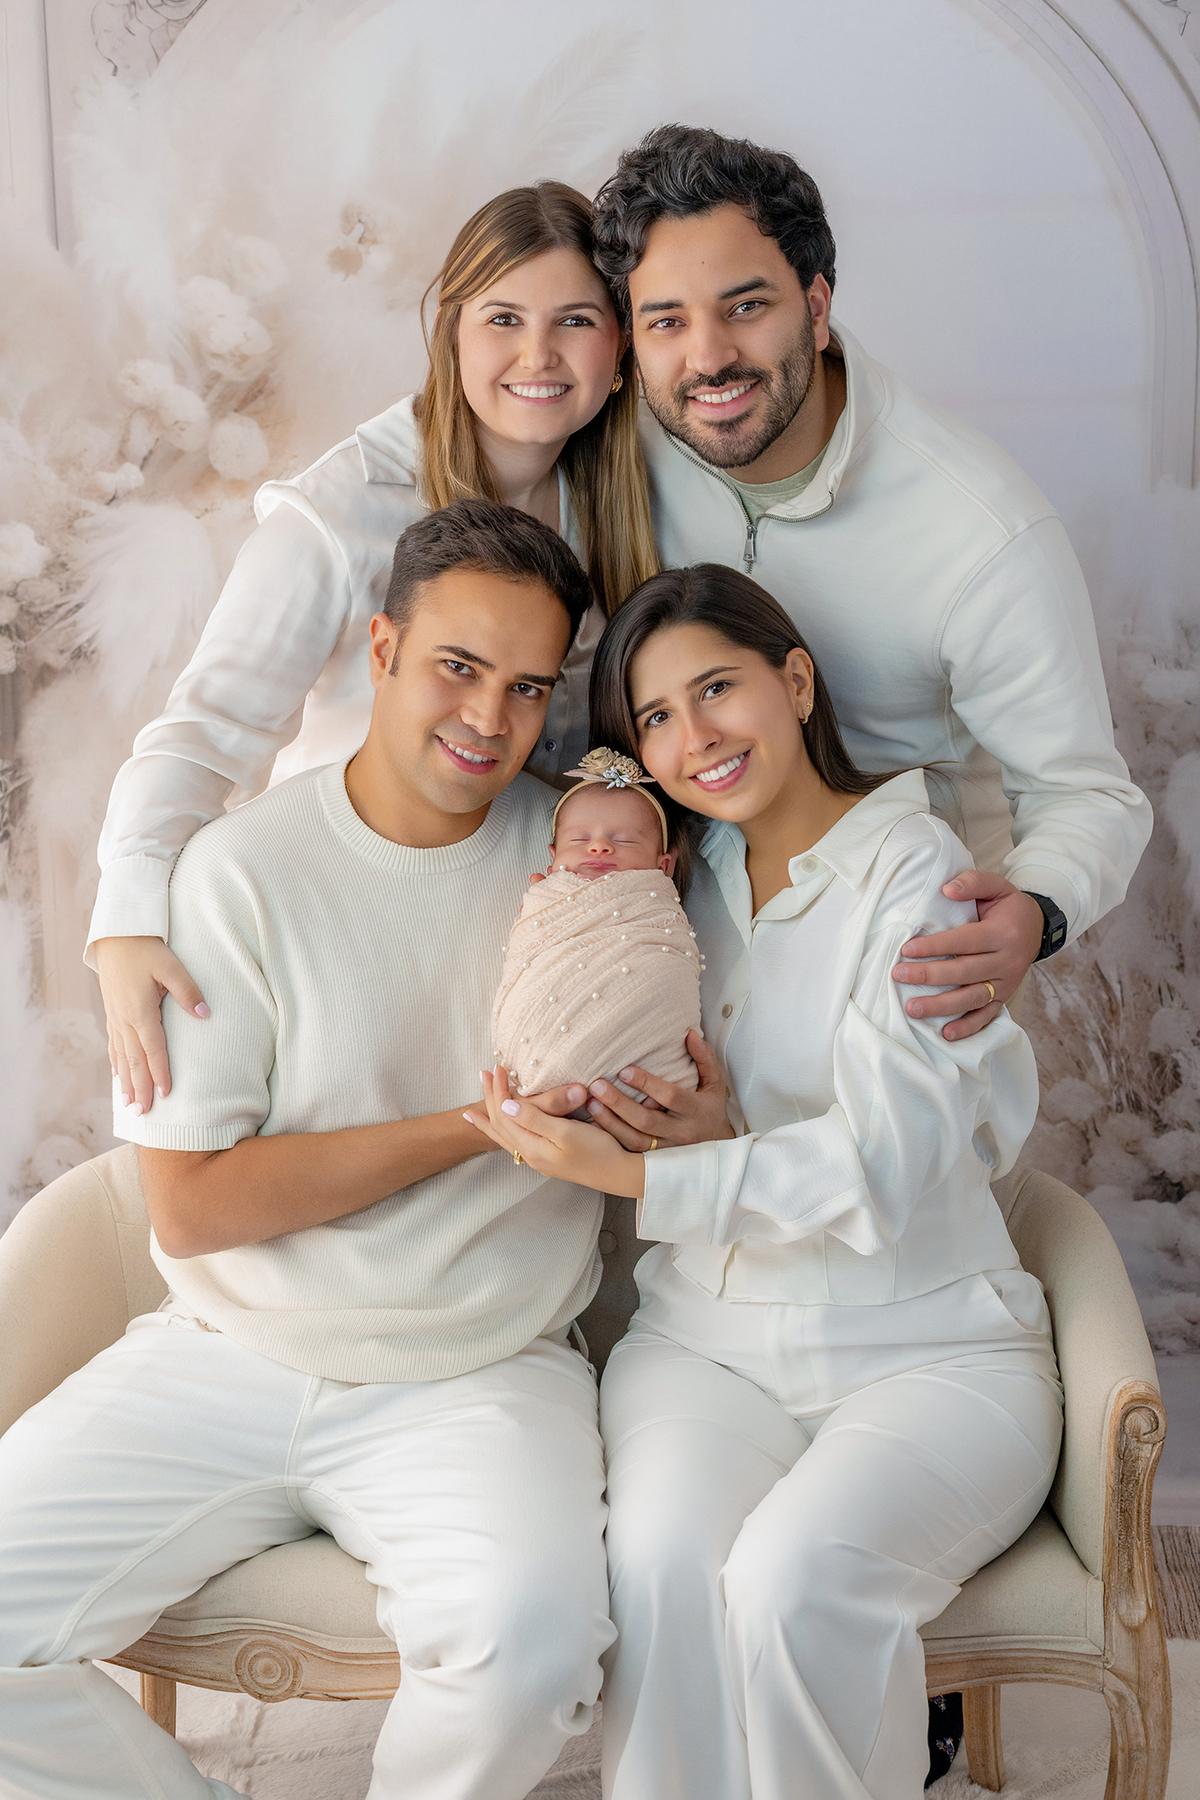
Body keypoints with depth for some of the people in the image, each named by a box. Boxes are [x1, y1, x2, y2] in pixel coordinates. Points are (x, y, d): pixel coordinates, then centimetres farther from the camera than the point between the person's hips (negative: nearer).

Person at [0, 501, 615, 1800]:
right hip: (227, 1359, 0)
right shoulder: (244, 872, -5)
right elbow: (188, 1205, -8)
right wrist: (476, 1127, -13)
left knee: (528, 1641, -28)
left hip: (480, 1381, 0)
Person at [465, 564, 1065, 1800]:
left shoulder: (916, 877, -7)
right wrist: (725, 1138, -6)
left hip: (927, 1352, -3)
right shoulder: (685, 877, 11)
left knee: (796, 1575, -31)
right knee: (662, 1561, -27)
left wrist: (632, 1172, -19)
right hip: (706, 1340, 4)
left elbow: (883, 1166, -16)